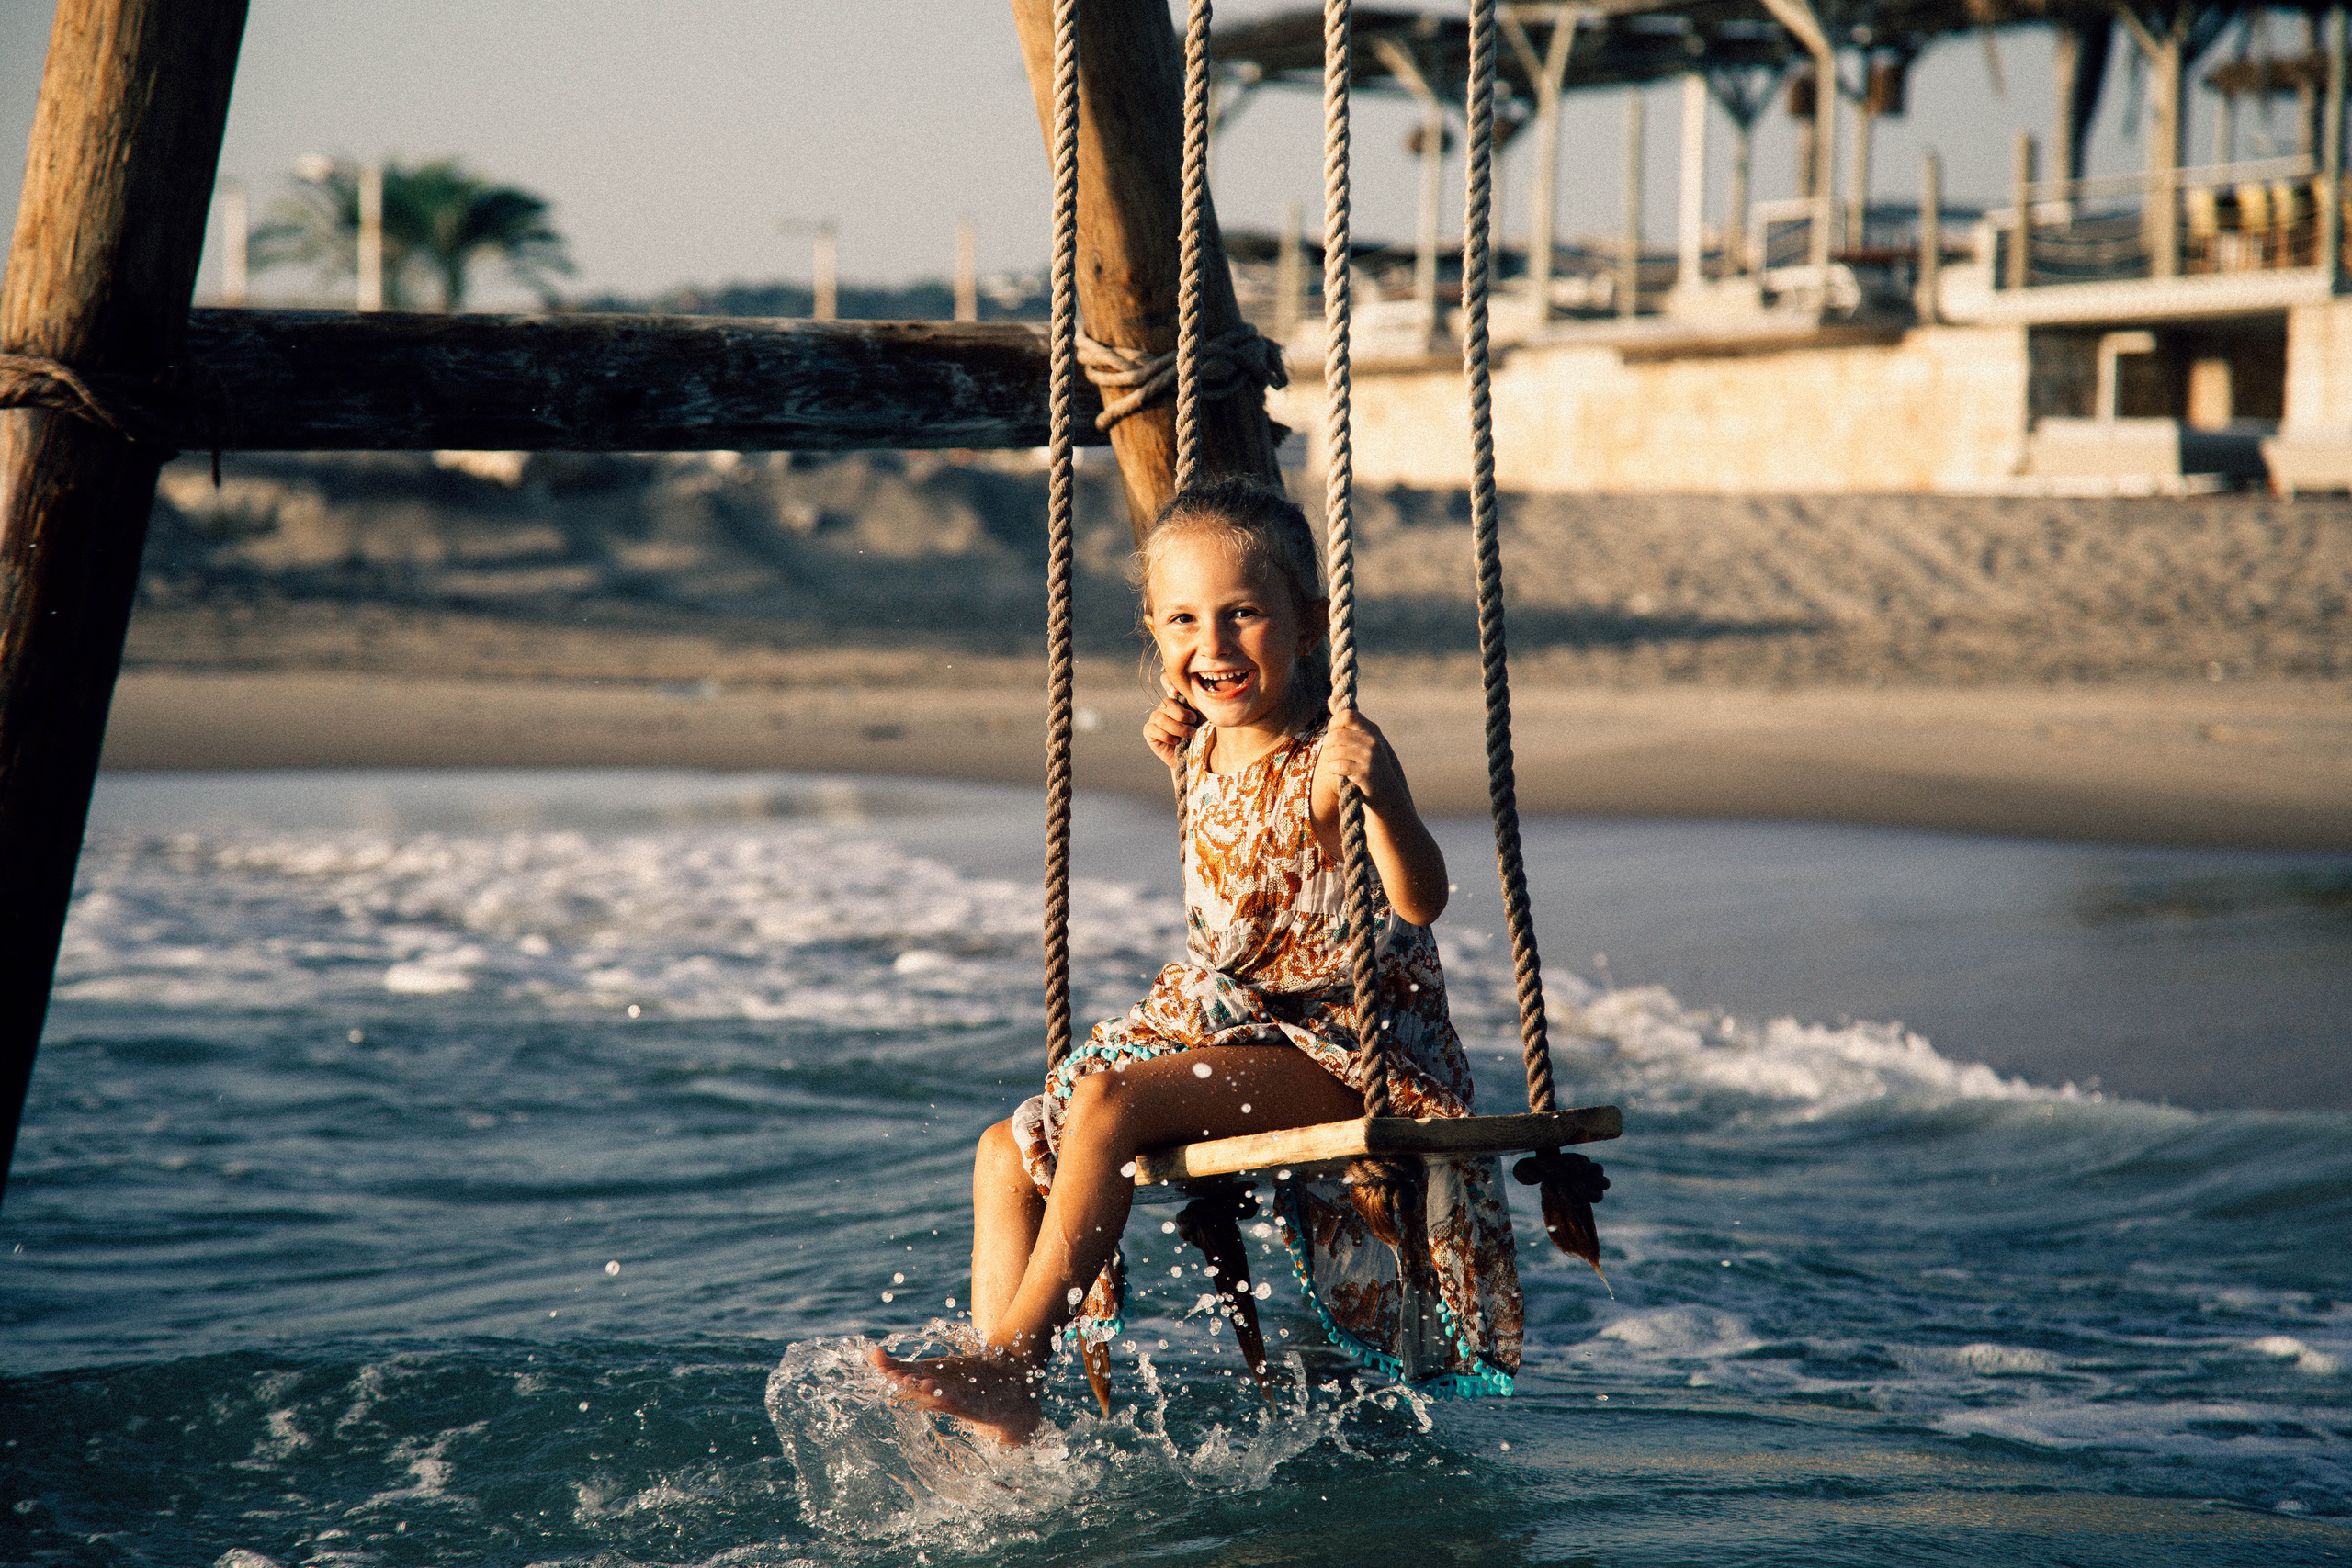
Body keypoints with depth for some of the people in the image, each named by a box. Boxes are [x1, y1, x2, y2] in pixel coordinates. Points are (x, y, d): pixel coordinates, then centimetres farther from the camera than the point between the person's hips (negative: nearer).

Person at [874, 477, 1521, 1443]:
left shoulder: (1327, 764, -18)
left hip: (1332, 1057, -9)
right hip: (1220, 1028, 9)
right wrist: (1182, 762, 11)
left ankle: (1005, 1355, -22)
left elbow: (1419, 900, -31)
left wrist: (1381, 798, -48)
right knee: (1009, 1153, -1)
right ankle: (1001, 1404, -8)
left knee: (1109, 1099, -28)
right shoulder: (1208, 752, 6)